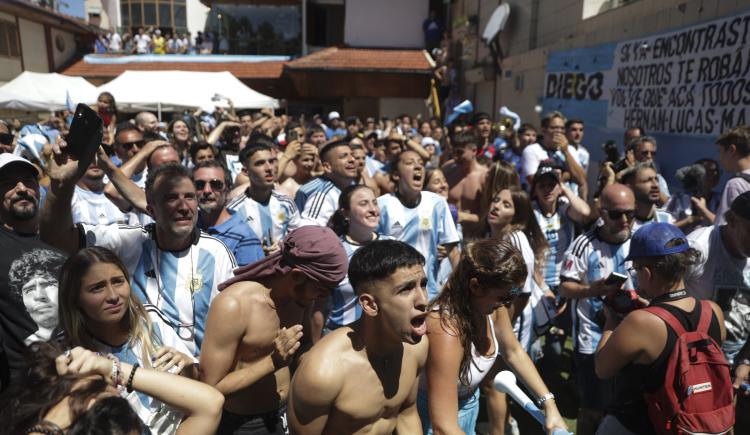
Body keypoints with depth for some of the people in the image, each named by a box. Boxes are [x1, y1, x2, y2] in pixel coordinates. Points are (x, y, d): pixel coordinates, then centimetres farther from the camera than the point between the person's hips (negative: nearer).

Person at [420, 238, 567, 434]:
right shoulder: (446, 331, -37)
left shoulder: (491, 307, -17)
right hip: (437, 411, -6)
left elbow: (514, 352, 2)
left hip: (469, 403, 6)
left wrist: (549, 403, -2)